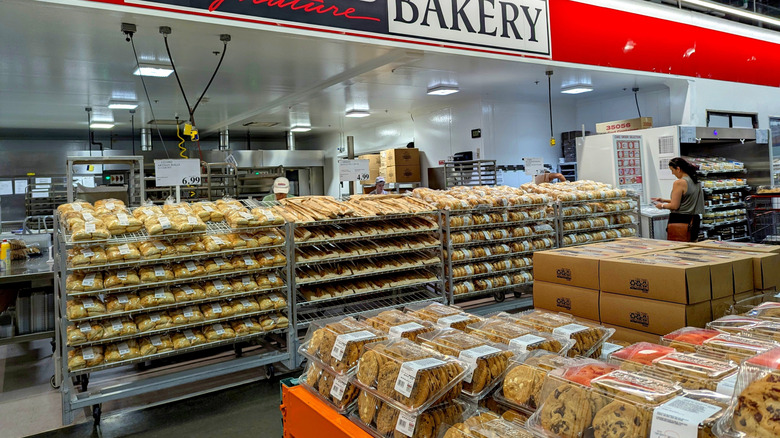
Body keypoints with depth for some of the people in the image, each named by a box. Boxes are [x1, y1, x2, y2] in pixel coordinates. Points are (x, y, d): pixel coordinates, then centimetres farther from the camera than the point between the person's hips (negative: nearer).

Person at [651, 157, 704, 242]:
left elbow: (674, 206, -16)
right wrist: (665, 200, 21)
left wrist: (662, 206, 2)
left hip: (679, 220, -8)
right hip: (694, 220, 8)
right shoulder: (696, 182, 10)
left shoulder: (679, 183, -16)